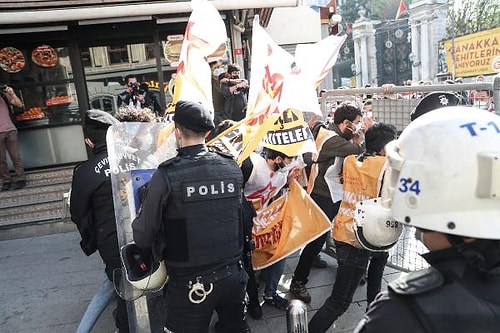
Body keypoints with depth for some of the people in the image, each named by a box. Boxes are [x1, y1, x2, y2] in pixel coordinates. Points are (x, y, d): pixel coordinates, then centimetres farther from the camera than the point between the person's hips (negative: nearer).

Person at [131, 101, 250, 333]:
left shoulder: (166, 176, -18)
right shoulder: (233, 168, -5)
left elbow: (142, 238, -11)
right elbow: (241, 220, 6)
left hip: (189, 285, -4)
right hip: (233, 276, 4)